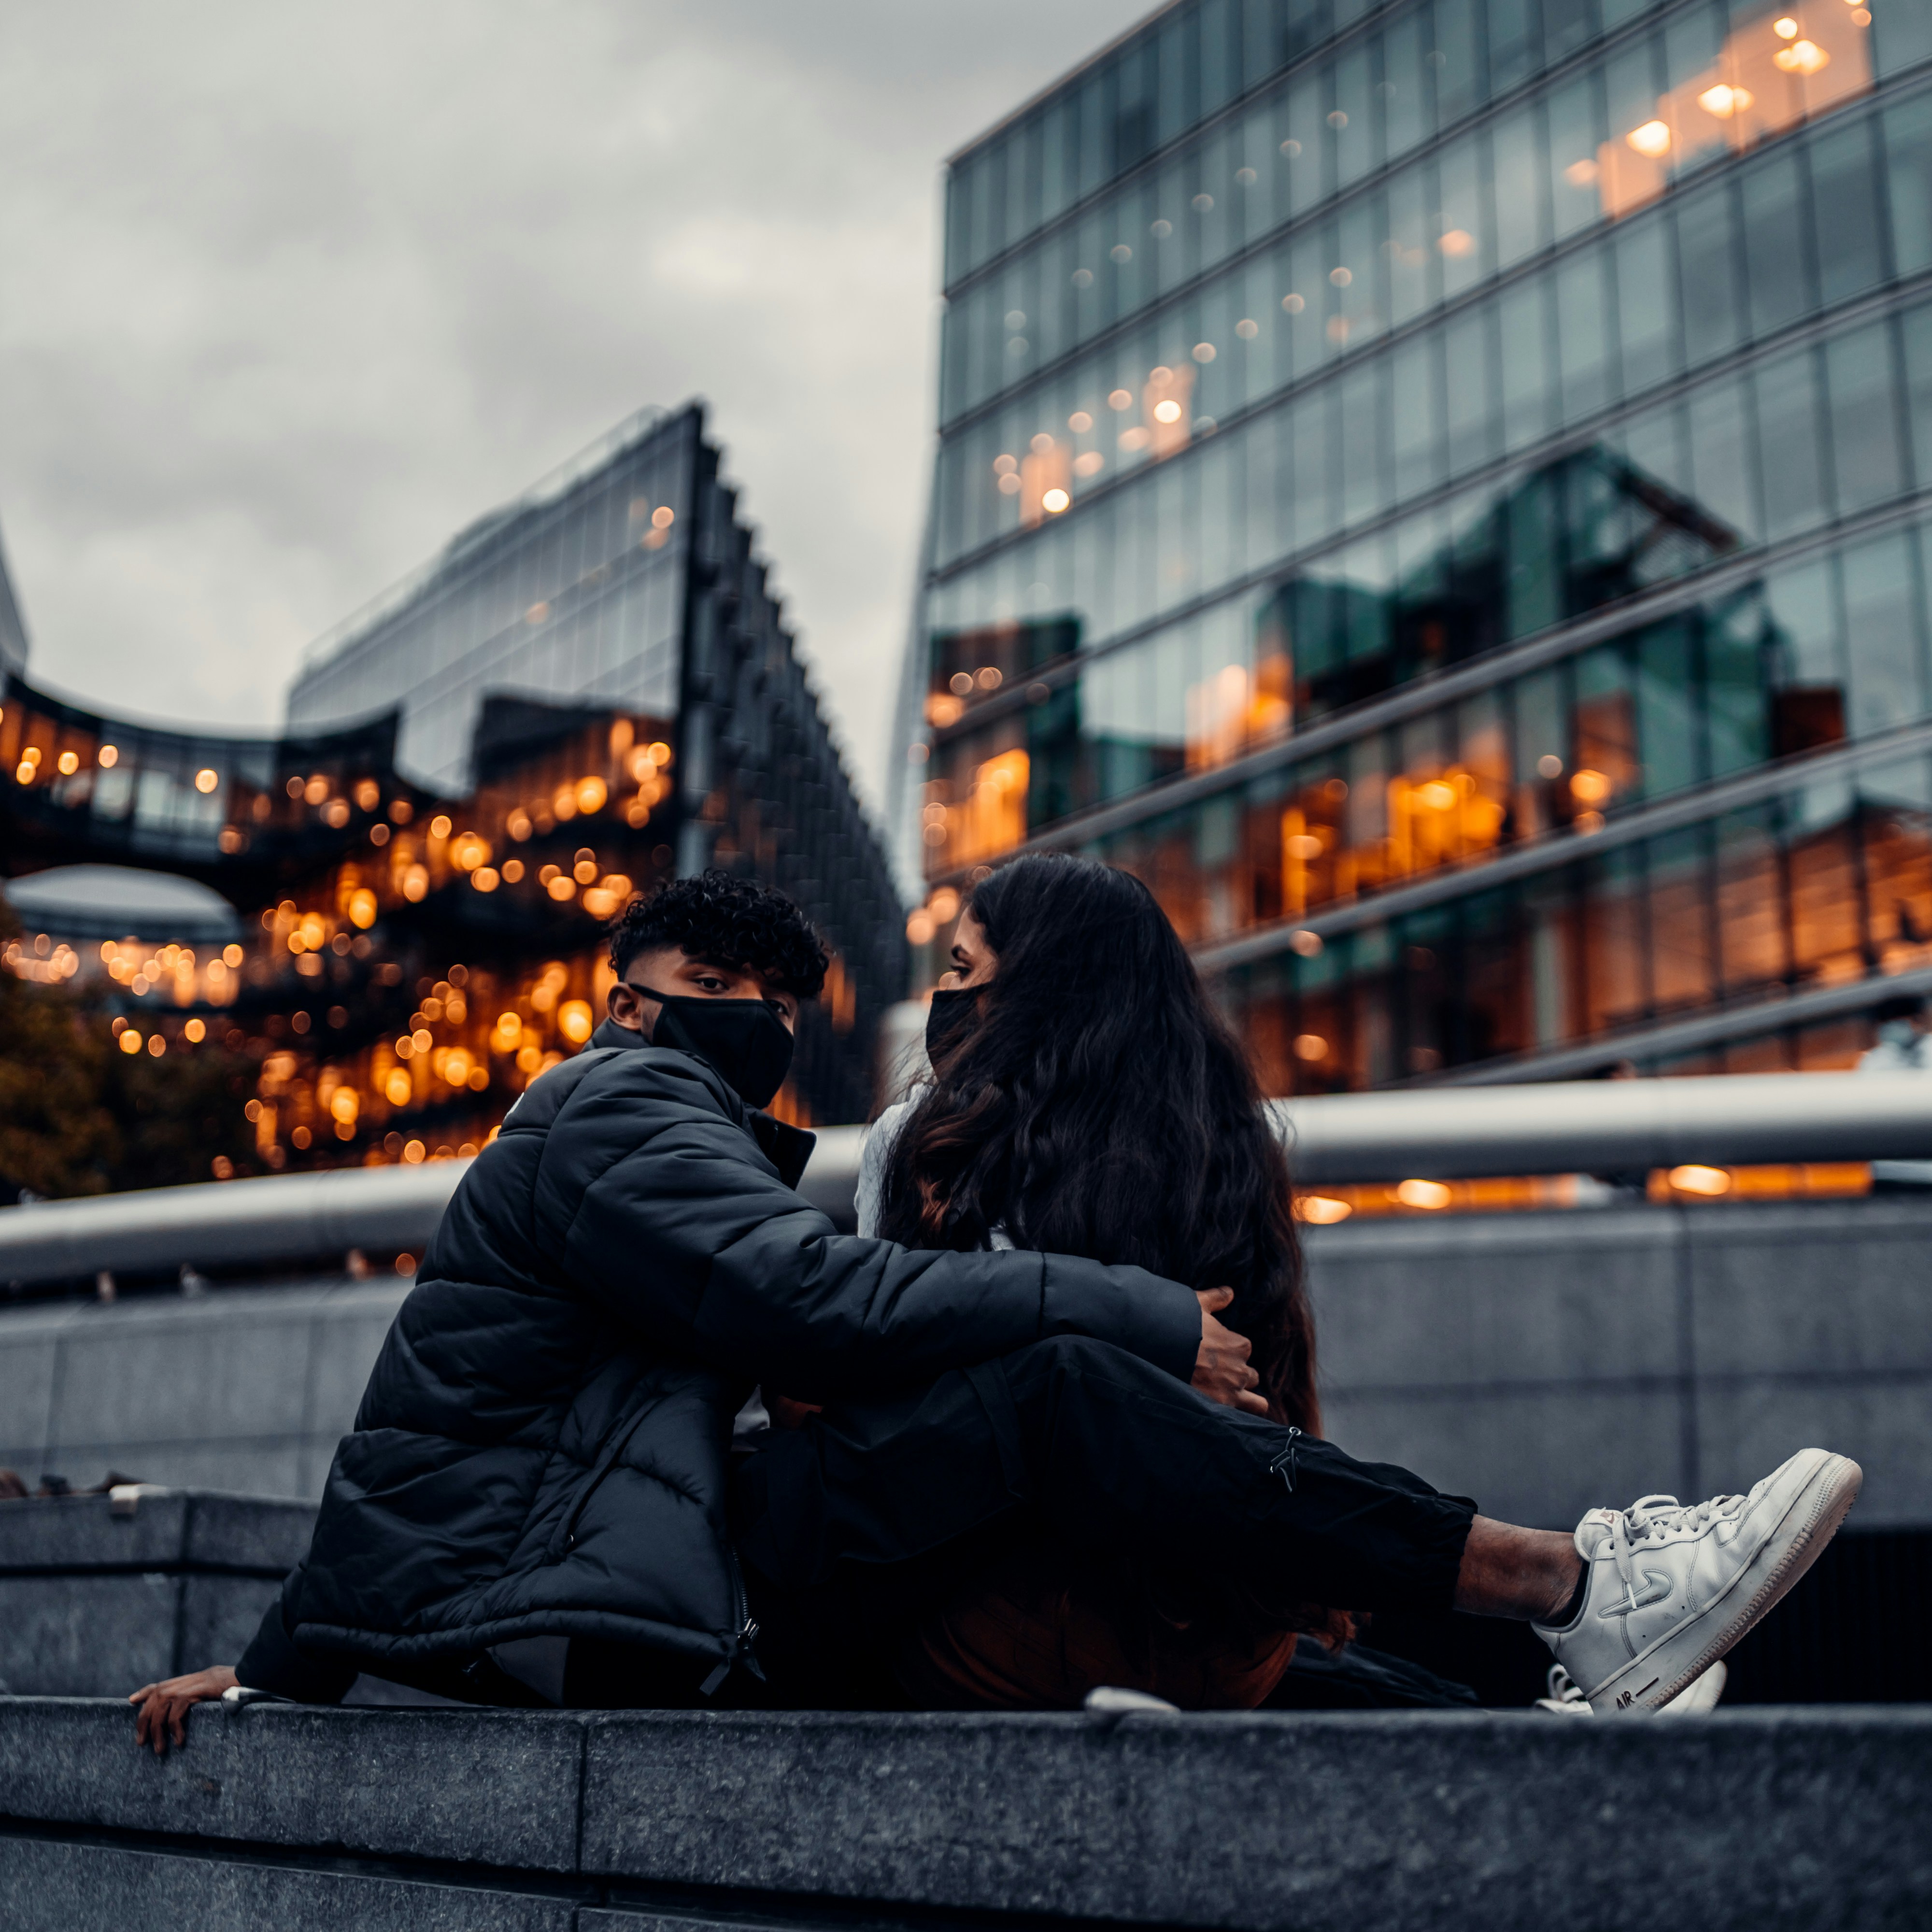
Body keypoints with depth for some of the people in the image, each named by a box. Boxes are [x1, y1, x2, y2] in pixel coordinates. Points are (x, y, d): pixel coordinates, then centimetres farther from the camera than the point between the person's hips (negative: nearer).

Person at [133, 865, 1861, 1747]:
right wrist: (1155, 1320, -17)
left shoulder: (671, 1137, 28)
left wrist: (282, 1664, 23)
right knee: (1055, 1384, -24)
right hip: (582, 1625, -9)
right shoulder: (620, 1105, -4)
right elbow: (810, 1289, -22)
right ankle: (1570, 1590, -26)